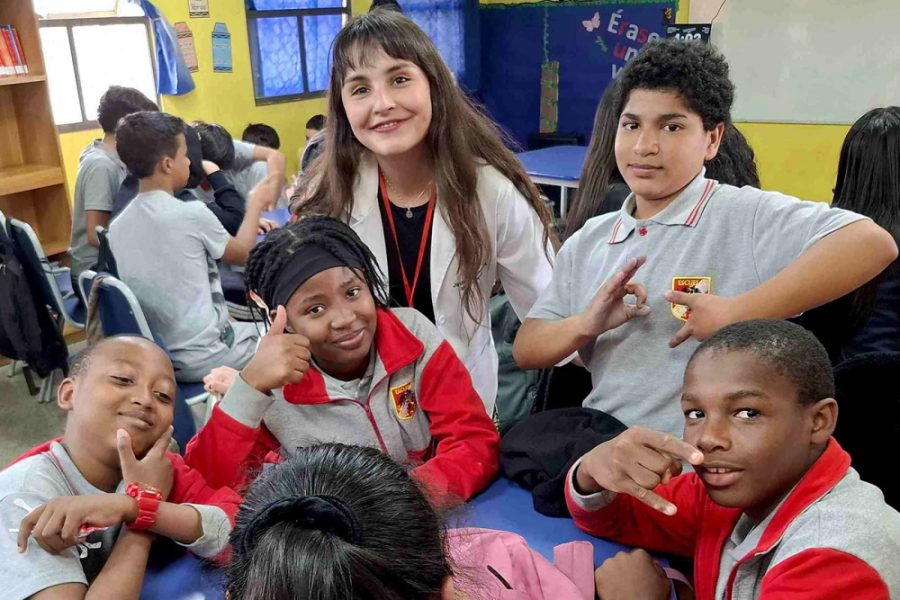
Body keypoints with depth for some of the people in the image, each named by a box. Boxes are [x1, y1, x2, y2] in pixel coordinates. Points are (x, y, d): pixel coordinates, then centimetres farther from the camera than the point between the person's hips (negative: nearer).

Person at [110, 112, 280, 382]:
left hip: (154, 358, 7)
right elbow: (242, 254, 2)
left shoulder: (117, 227, 2)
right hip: (203, 358, -7)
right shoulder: (192, 214, -17)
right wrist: (255, 204, 17)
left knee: (248, 325, 27)